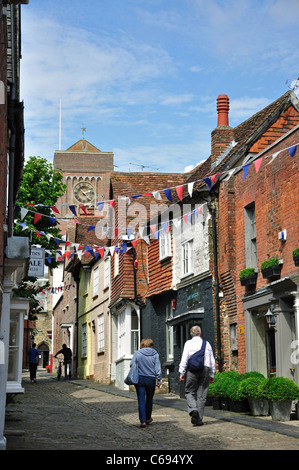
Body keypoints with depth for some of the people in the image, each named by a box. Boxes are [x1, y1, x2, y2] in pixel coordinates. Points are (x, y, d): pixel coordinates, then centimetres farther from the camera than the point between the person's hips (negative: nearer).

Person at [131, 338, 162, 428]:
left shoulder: (137, 353, -2)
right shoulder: (155, 354, -1)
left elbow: (132, 365, -4)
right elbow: (158, 368, -2)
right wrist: (159, 380, 3)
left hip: (139, 379, -1)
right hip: (151, 379, 1)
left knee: (141, 400, 1)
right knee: (149, 399, 18)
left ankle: (143, 421, -6)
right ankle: (148, 418, 32)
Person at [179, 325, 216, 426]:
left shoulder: (188, 343, 3)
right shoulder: (207, 344, 11)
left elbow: (184, 359, -4)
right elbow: (212, 361, 12)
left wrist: (182, 373, -1)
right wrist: (212, 374, 18)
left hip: (192, 370, -2)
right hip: (205, 369, 2)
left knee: (189, 392, 8)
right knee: (202, 396, 5)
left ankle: (193, 410, -18)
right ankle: (199, 420, 6)